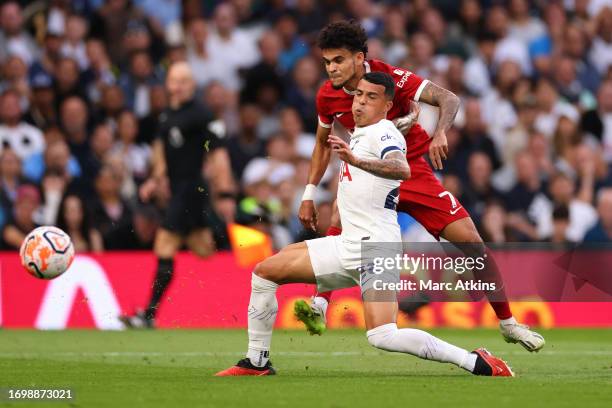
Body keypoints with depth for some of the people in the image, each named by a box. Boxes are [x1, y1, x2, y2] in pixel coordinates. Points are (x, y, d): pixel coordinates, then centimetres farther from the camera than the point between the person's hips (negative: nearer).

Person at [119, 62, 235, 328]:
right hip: (177, 187, 9)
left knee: (165, 248, -12)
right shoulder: (167, 114, 11)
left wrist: (225, 193, -17)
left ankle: (149, 315, -11)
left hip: (191, 188, -9)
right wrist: (157, 178, 22)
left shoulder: (198, 115, -13)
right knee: (203, 250, 14)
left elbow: (218, 152, -15)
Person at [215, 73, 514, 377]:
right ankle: (257, 363, 18)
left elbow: (402, 170, -34)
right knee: (264, 272, 9)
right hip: (347, 246, 10)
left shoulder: (383, 134, -10)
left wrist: (356, 160, -46)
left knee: (382, 336, -26)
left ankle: (475, 362, -20)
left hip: (376, 246, -10)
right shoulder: (360, 134, 19)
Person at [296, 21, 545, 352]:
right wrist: (309, 195, 5)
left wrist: (440, 133, -49)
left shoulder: (391, 77, -20)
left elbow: (449, 99, -29)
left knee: (471, 241, -7)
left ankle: (507, 323, 7)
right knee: (339, 224, -30)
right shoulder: (327, 96, -7)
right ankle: (318, 307, -29)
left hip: (413, 171, -2)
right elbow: (323, 143, 10)